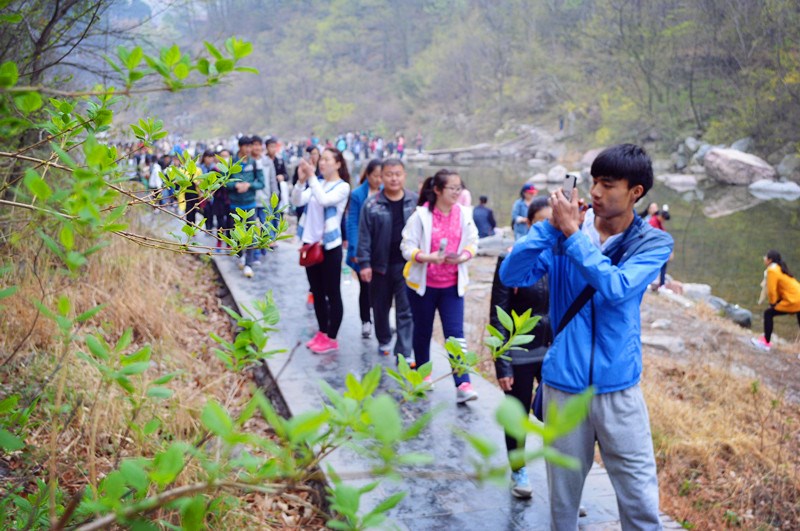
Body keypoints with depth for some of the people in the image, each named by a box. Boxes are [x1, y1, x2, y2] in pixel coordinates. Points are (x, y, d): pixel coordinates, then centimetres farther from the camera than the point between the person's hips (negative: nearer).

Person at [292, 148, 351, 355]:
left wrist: (312, 177, -26)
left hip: (330, 245, -7)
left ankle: (331, 338, 9)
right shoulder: (316, 184, 9)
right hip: (311, 243, 7)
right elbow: (297, 201, -3)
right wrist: (301, 181, -17)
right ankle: (322, 333, 26)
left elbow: (324, 200, -25)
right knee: (317, 292, 15)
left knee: (332, 293, 2)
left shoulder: (342, 187, -8)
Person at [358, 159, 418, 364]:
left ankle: (403, 354, 2)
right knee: (381, 307, 15)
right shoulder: (372, 204, -3)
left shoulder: (415, 201, 0)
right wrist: (364, 263, -8)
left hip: (407, 265, -1)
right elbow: (364, 236, -3)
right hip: (380, 264, 1)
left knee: (406, 310, -2)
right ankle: (384, 340, 38)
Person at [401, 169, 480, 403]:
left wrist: (463, 257, -17)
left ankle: (463, 384, -11)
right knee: (423, 331, 14)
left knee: (455, 333, -7)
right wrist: (428, 257, -29)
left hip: (452, 284, 1)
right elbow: (407, 247, -12)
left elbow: (472, 242, 4)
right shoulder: (421, 215, -12)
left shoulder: (463, 214, -3)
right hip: (423, 283, -1)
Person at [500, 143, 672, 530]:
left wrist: (572, 233, -20)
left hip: (619, 388, -1)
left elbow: (616, 288, -20)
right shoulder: (564, 230, 0)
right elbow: (510, 275, -10)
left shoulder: (654, 243, -2)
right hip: (563, 385, 1)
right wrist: (551, 227, -19)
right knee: (563, 498, 12)